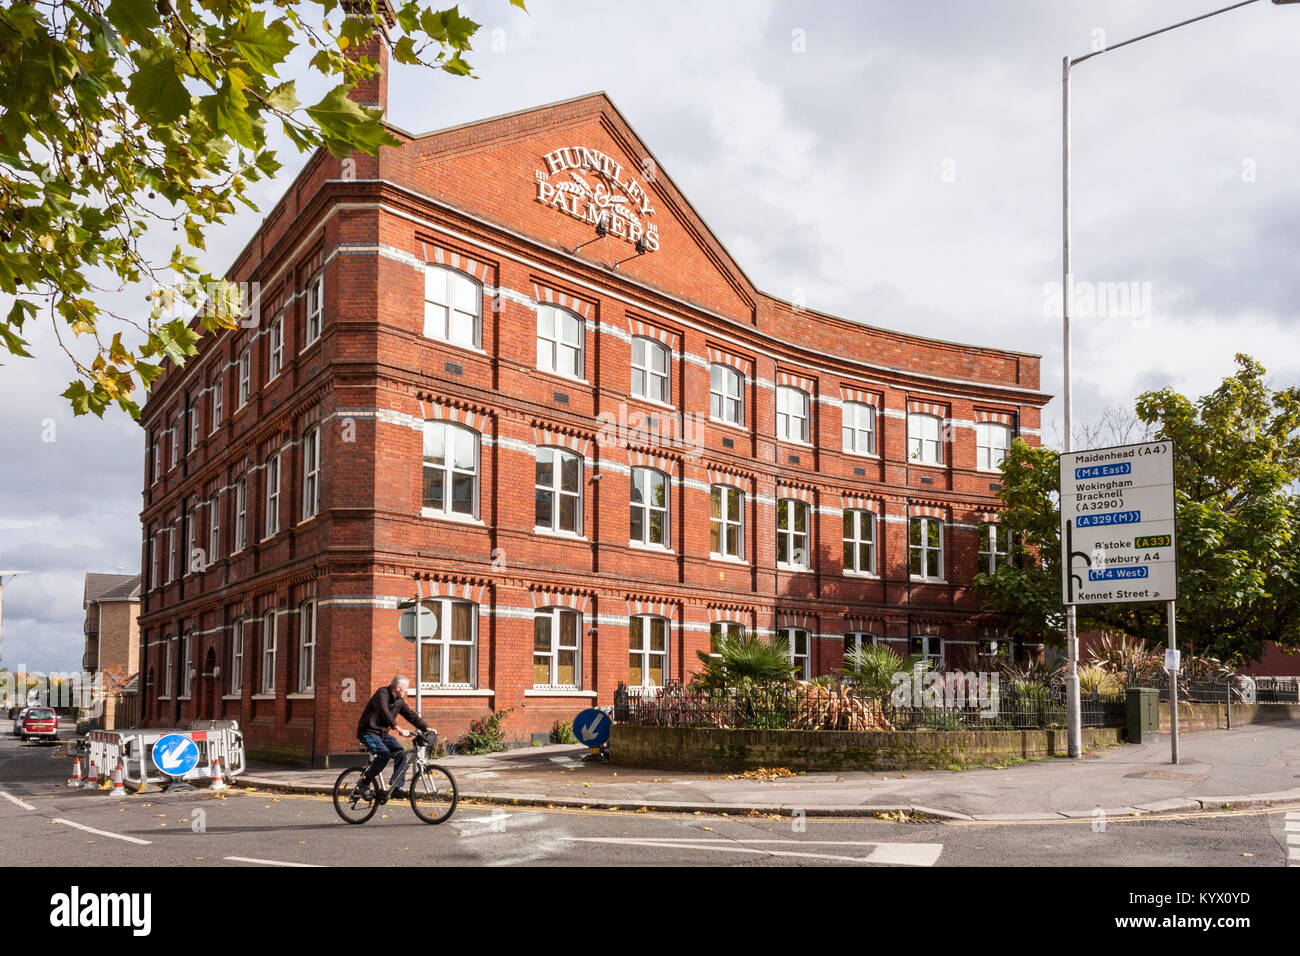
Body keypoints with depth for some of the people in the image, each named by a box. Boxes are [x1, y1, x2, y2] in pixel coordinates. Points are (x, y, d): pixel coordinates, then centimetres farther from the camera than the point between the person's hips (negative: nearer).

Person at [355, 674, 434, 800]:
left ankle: (396, 787, -9)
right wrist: (398, 729, -45)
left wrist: (427, 728, -4)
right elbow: (384, 712, -34)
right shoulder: (382, 694, -18)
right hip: (368, 732, -8)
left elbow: (411, 715, 9)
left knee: (401, 752, -12)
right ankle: (365, 782, -13)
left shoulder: (399, 700, 8)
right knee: (384, 753, -29)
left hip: (383, 733, 8)